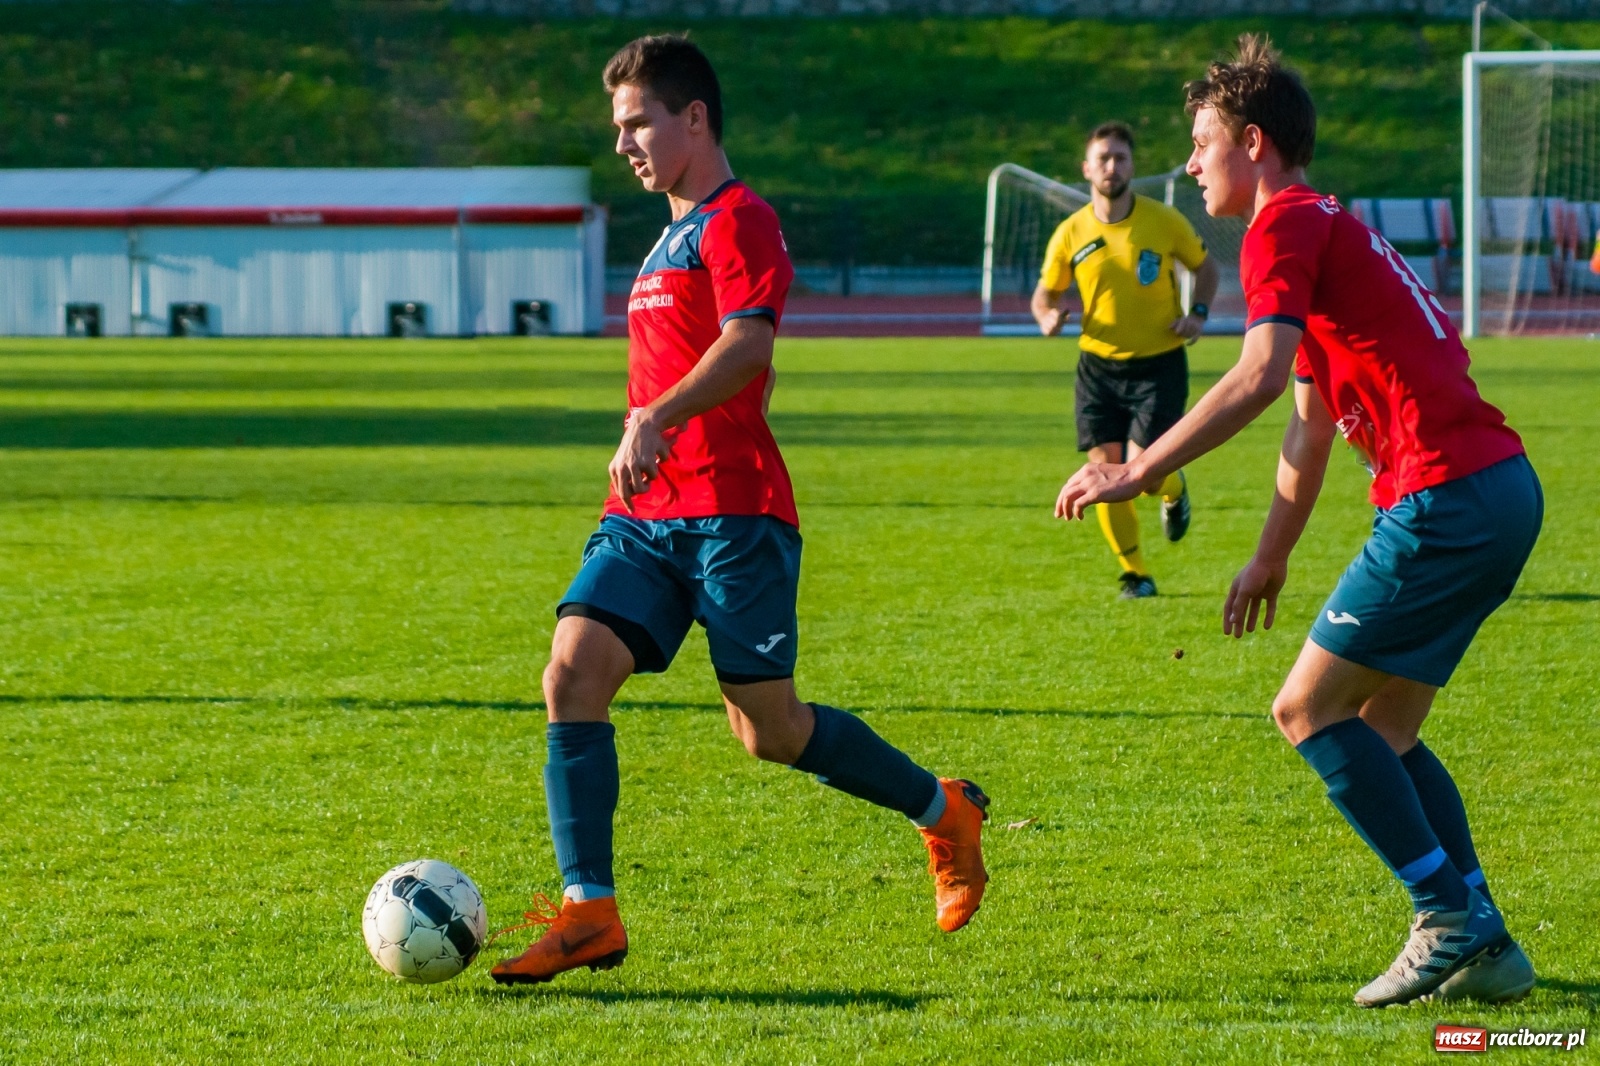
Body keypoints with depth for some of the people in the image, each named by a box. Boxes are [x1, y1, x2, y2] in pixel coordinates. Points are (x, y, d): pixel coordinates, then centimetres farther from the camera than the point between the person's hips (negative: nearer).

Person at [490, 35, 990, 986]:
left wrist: (655, 421, -37)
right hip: (646, 516, 8)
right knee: (573, 675, -11)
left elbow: (748, 344, -24)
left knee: (770, 730, -2)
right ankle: (590, 915, -14)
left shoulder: (739, 220, -7)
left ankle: (944, 813, 21)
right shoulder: (676, 235, 23)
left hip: (731, 513, -8)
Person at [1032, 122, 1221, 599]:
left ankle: (1174, 491, 27)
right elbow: (1046, 291, 9)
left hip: (1160, 363, -2)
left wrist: (1198, 313, -10)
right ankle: (1136, 575, 14)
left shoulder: (1164, 221, -8)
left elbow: (1206, 266, 8)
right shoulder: (1071, 233, -4)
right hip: (1099, 365, 2)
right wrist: (1048, 316, -15)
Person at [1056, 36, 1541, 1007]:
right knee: (1381, 728, 15)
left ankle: (1452, 925, -4)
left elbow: (1261, 375, -22)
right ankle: (1482, 943, 9)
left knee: (1310, 710, -3)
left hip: (1444, 498, -10)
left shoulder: (1286, 227, -6)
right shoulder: (1333, 231, 25)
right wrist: (1271, 556, 36)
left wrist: (1139, 474, -20)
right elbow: (1311, 421, 32)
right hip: (1503, 488, 10)